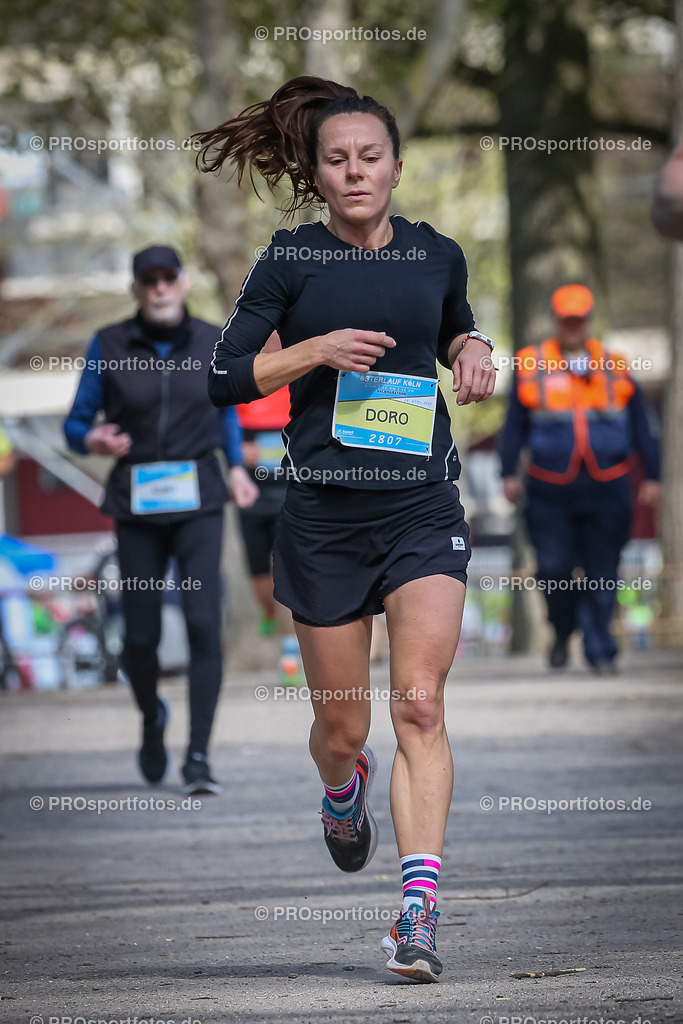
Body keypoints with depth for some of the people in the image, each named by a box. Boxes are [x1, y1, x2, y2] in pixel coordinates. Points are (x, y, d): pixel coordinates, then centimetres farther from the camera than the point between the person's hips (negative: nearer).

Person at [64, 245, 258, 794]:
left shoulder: (211, 342, 3)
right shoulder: (109, 346, -1)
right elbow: (76, 424, 3)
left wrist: (236, 466, 7)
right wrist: (94, 440, -19)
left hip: (199, 501, 0)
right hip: (137, 503, 0)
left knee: (204, 621, -16)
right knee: (141, 635, 2)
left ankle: (199, 757, -14)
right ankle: (152, 718, 36)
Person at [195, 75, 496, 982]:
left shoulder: (438, 255, 7)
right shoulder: (290, 262, -1)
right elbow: (224, 377, -1)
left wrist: (473, 350, 4)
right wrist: (315, 349, -14)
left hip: (424, 509, 1)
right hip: (324, 518, -1)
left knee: (420, 707, -15)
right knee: (342, 727, 9)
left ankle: (419, 910, -20)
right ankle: (343, 790, 47)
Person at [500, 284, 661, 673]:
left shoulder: (614, 368, 8)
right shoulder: (532, 366, 5)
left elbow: (642, 426, 12)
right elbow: (515, 425, 12)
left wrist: (653, 477, 9)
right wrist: (510, 473, 5)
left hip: (607, 491, 0)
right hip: (551, 491, 0)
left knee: (602, 574, -1)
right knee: (554, 568, -2)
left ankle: (600, 650, 5)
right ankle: (563, 633, 22)